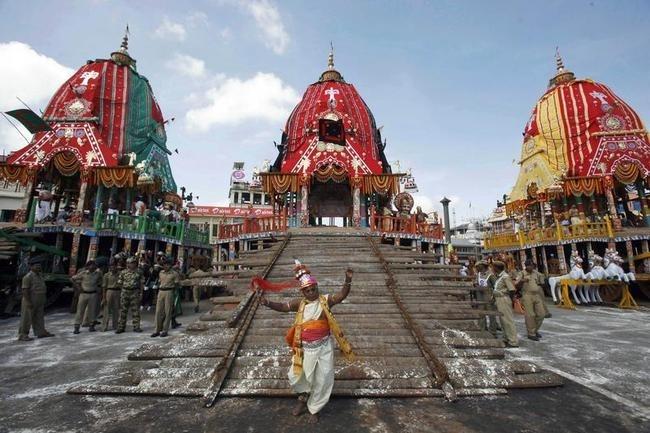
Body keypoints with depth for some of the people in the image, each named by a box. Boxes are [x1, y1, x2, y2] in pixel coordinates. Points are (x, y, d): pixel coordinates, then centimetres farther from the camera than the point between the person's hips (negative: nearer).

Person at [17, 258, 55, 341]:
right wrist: (29, 302, -23)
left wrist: (43, 300, 17)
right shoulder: (28, 277, -17)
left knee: (39, 318, 10)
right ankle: (22, 335, 6)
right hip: (30, 302, -8)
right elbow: (25, 290, -21)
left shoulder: (39, 276, 11)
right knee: (26, 318, -1)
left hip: (39, 303, 9)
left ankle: (41, 332, 14)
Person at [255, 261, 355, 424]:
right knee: (295, 377, 14)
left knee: (322, 380, 12)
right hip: (305, 349, 2)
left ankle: (313, 409, 39)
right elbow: (283, 307, -14)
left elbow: (341, 296, -24)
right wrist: (267, 303, -31)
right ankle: (303, 398, 47)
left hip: (324, 348, -1)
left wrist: (348, 281, -41)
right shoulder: (299, 303, -5)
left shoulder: (325, 300, -11)